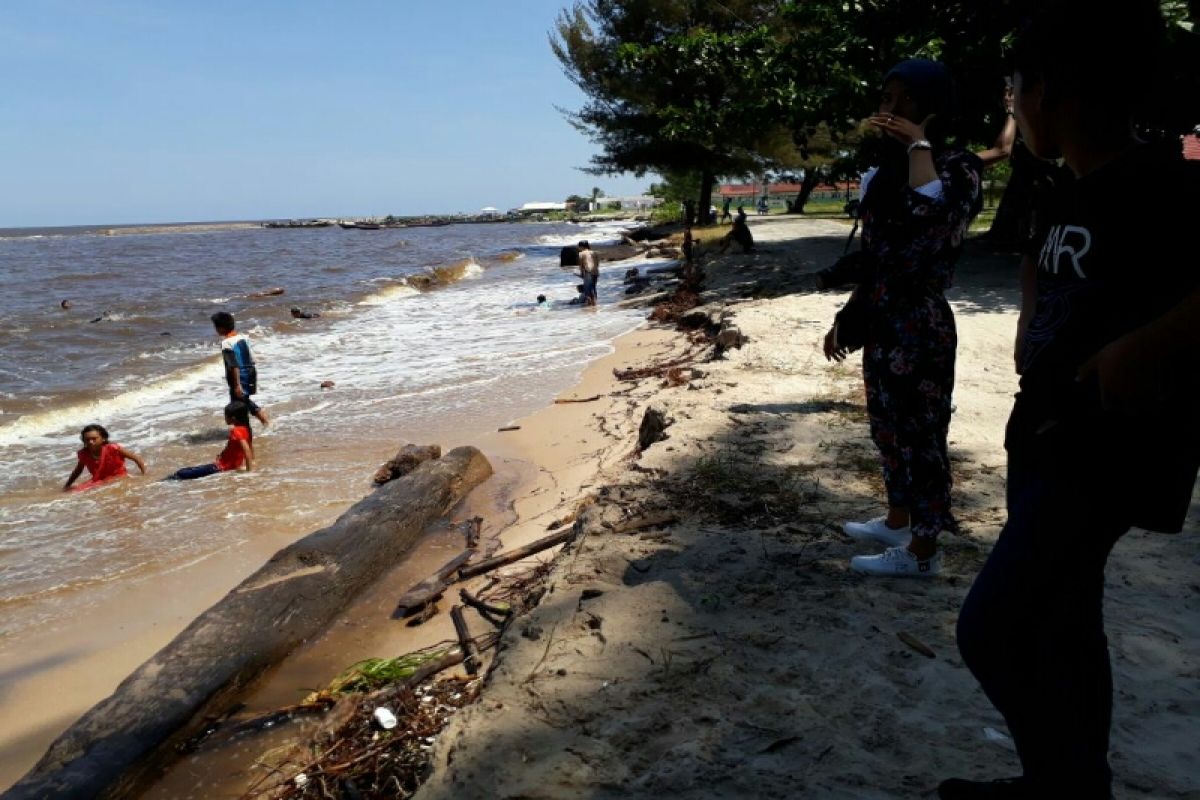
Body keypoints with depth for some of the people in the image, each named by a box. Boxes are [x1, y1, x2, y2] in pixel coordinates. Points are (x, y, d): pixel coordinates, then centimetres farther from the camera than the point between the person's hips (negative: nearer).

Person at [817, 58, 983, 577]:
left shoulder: (955, 167, -11)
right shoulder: (885, 172, 11)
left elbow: (930, 214, -35)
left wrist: (918, 143, -23)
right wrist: (847, 317, 19)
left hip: (919, 329, -8)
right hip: (881, 325, 8)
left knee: (920, 434, 2)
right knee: (889, 429, 19)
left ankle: (922, 550, 15)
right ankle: (897, 521, 36)